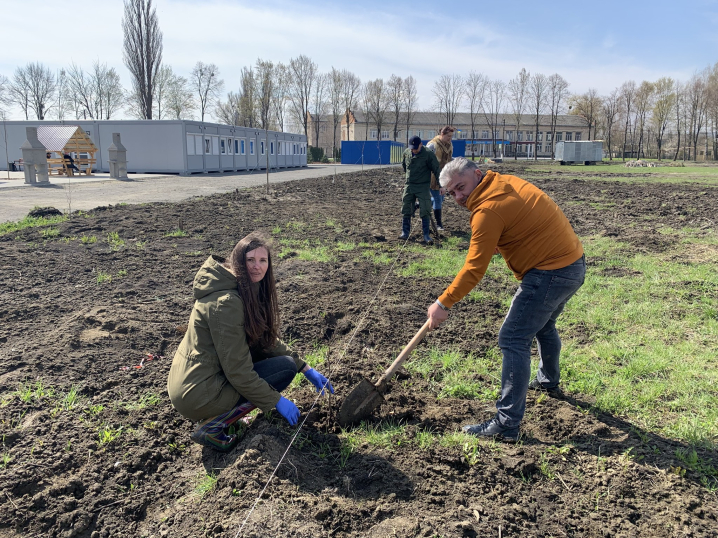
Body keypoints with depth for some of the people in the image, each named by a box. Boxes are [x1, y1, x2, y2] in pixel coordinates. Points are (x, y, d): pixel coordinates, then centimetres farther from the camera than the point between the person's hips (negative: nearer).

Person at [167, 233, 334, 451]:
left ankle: (223, 412, 10)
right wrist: (277, 401, -12)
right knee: (286, 367, -7)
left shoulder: (250, 292, 7)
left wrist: (307, 369, 10)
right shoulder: (226, 302, -23)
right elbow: (238, 371, -21)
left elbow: (268, 340, 14)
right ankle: (213, 427, -8)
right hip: (197, 397, -9)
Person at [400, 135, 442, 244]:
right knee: (406, 210, 6)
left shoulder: (428, 154, -11)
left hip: (423, 187, -4)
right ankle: (405, 232, 17)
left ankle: (426, 235, 0)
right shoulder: (406, 153, 2)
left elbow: (436, 170, -8)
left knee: (425, 211, -6)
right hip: (409, 186, 4)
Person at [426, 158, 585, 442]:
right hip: (574, 262, 11)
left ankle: (507, 424, -9)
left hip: (550, 274, -11)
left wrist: (443, 304, -13)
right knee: (543, 324, 30)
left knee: (513, 340, -10)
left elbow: (474, 269, -20)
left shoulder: (488, 209, -20)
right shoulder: (506, 182, 8)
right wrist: (495, 244, 15)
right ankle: (548, 381, 53)